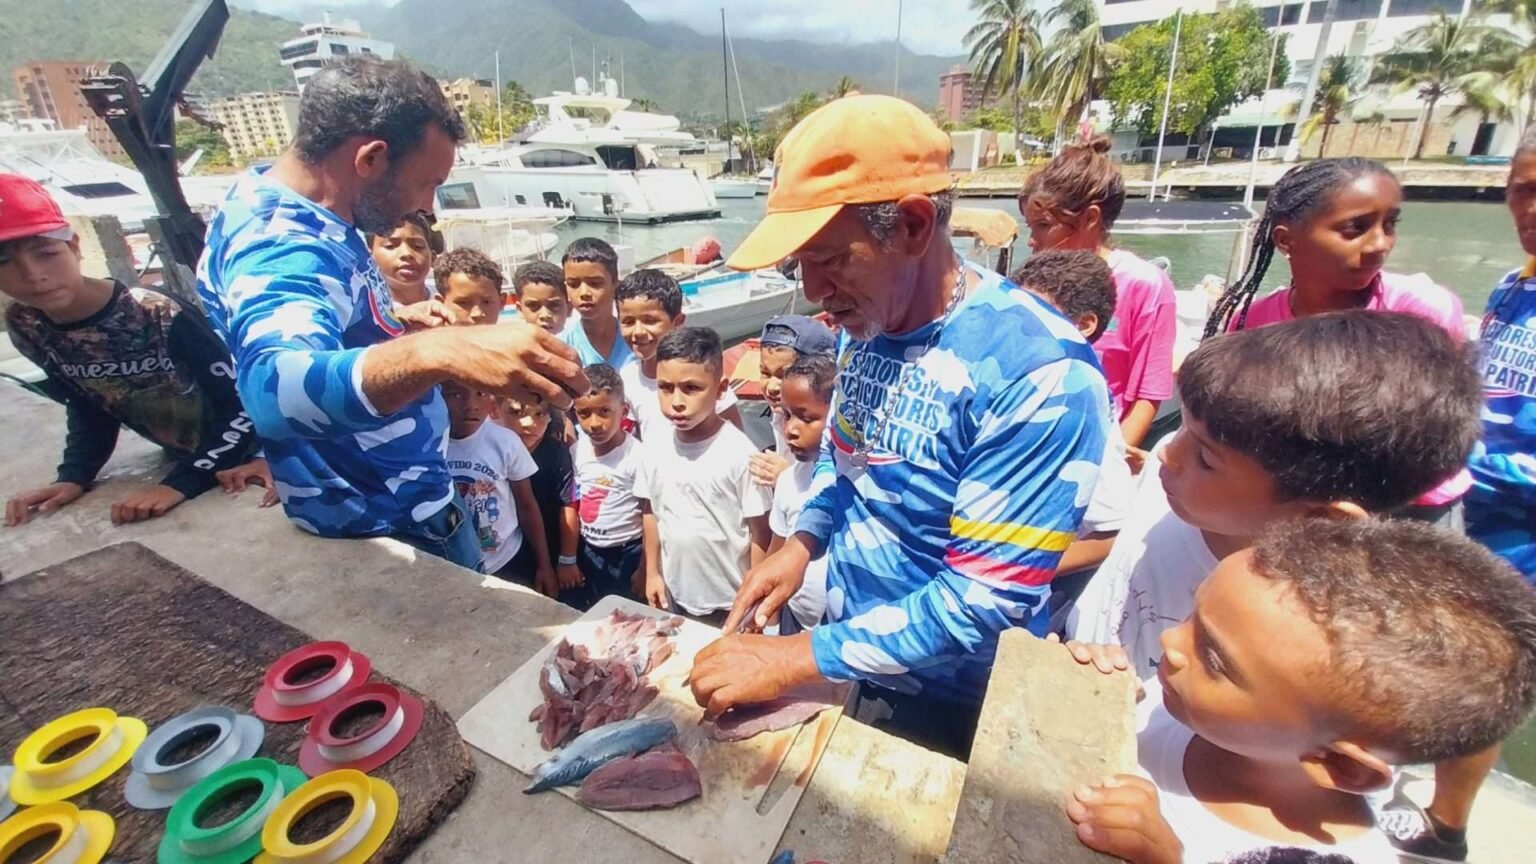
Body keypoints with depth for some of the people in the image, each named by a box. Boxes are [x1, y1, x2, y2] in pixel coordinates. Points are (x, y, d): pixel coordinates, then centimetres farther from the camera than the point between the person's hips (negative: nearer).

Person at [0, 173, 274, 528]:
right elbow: (86, 406, 7)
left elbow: (242, 400, -27)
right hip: (188, 456, 7)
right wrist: (73, 476, -7)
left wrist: (179, 483, -31)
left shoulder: (159, 316, -29)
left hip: (245, 453, -6)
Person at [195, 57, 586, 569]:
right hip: (387, 527, -9)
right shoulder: (280, 248, -31)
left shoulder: (301, 214, 1)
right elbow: (276, 387, -52)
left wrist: (402, 326, 21)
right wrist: (437, 352, -67)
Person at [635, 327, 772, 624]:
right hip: (676, 594, 5)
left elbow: (759, 533, -14)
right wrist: (653, 572, 8)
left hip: (730, 601, -4)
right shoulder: (655, 448, -7)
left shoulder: (739, 453, -22)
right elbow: (651, 512, 6)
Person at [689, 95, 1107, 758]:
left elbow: (987, 598, -28)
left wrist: (795, 658, -25)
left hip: (950, 710, -6)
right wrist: (803, 542, -7)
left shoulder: (1037, 371, -29)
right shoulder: (866, 325, -6)